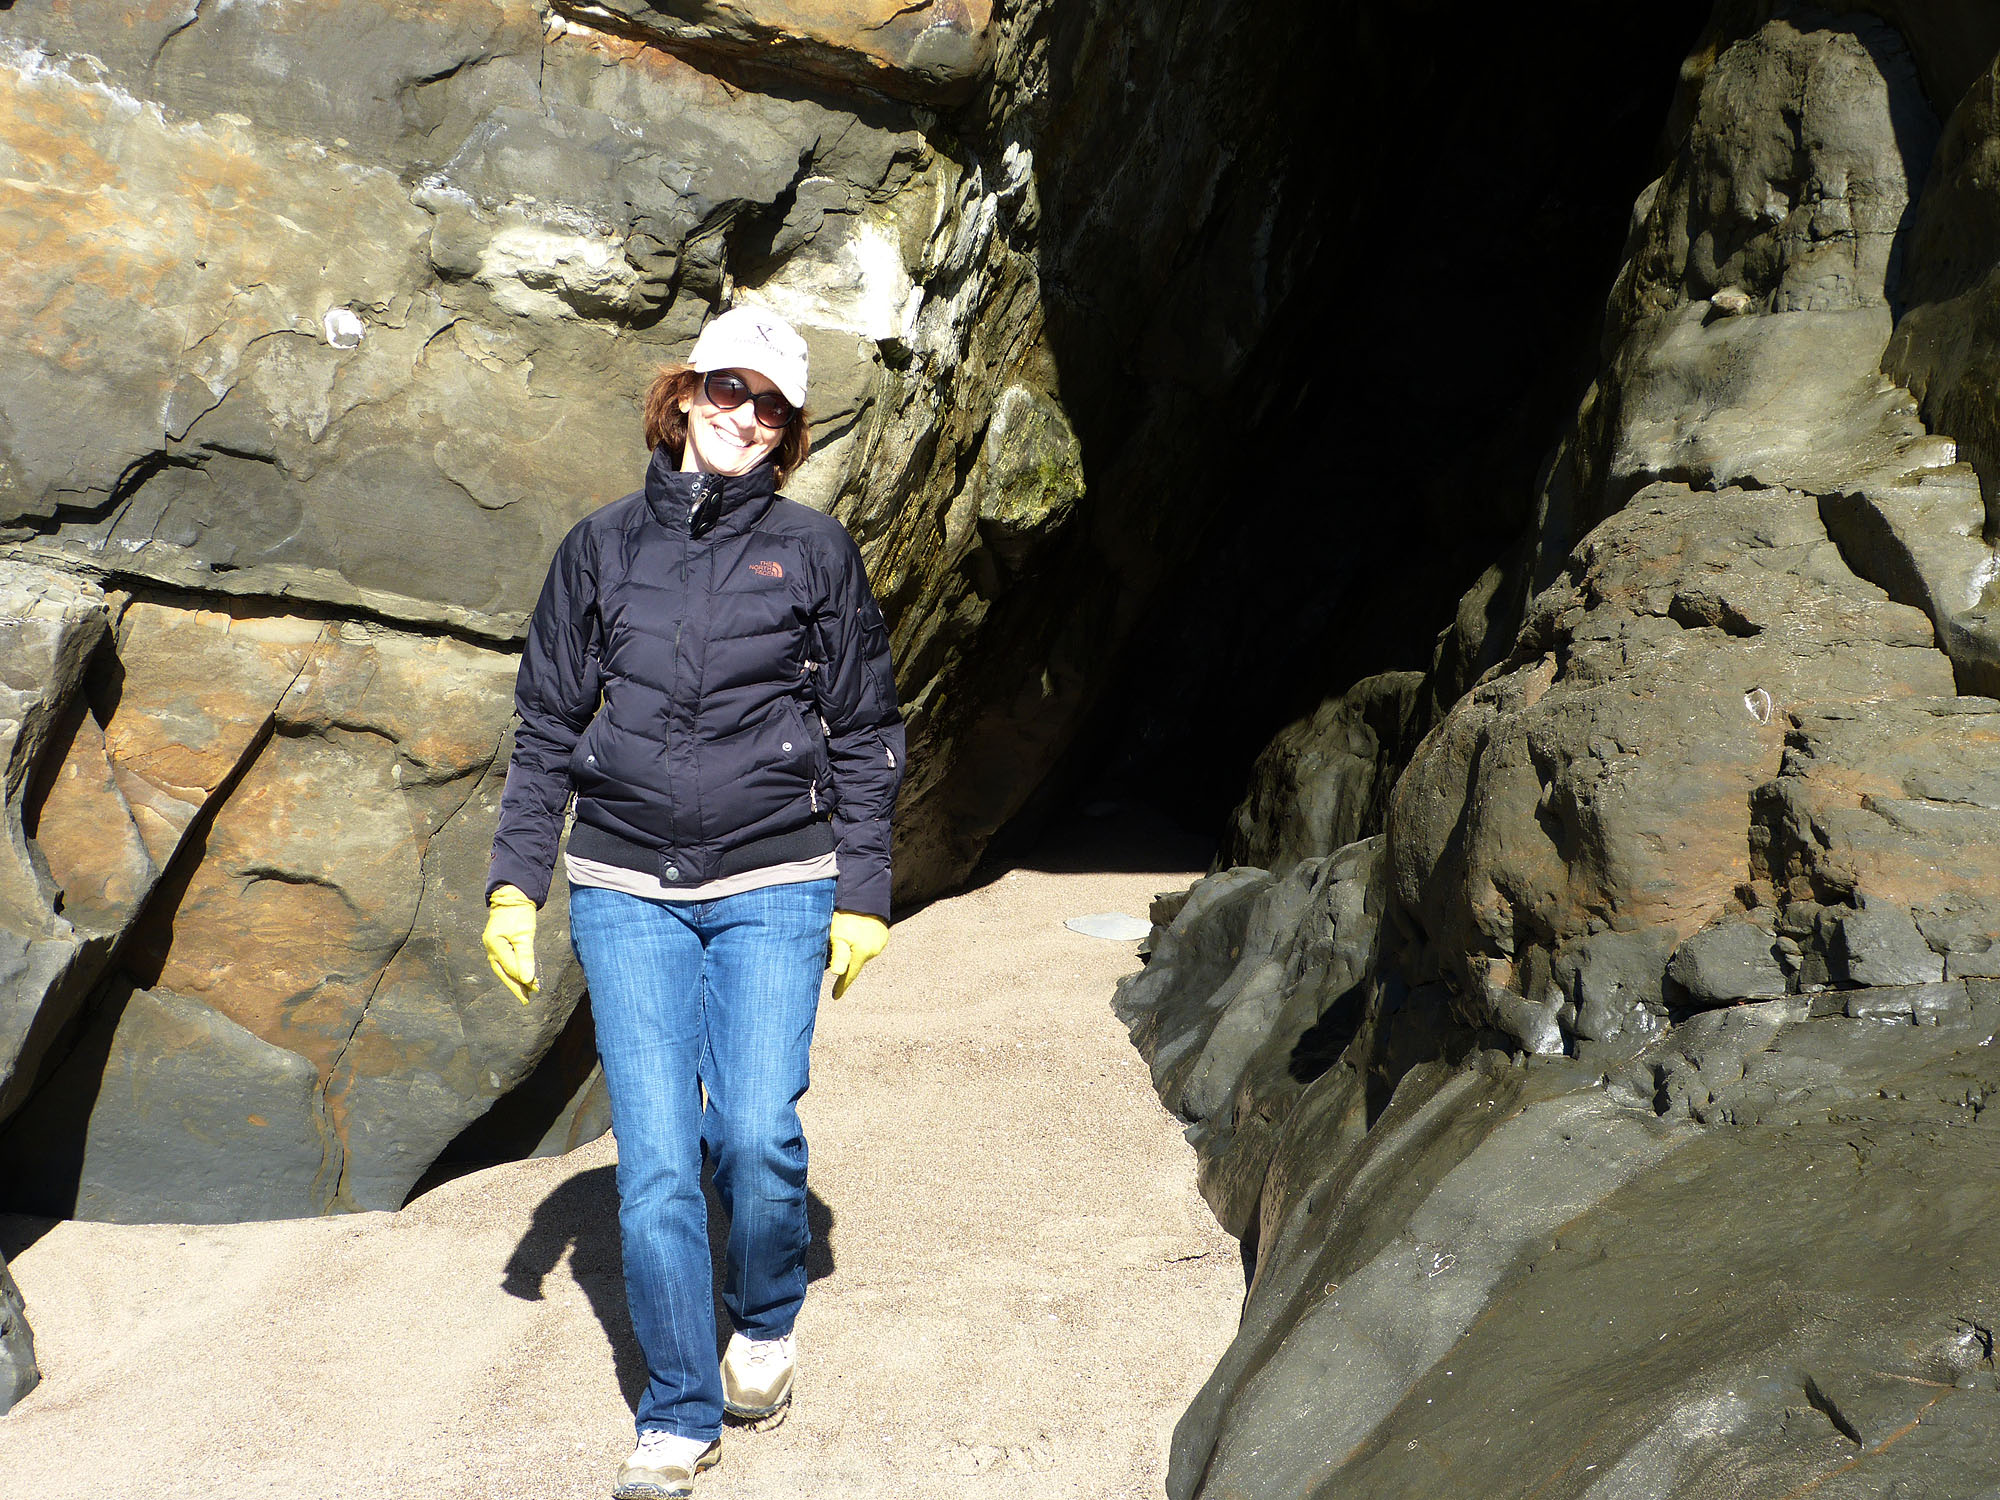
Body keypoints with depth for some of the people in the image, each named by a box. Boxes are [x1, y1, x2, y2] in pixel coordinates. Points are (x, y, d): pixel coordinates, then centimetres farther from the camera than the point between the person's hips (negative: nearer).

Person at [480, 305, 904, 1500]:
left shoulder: (816, 551, 4)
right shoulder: (601, 547, 8)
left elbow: (866, 736, 7)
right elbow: (548, 724, 11)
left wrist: (863, 896, 3)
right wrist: (516, 881, 6)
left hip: (775, 887, -1)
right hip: (627, 892, 1)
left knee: (758, 1134, -11)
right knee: (656, 1158, -4)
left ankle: (768, 1321, 22)